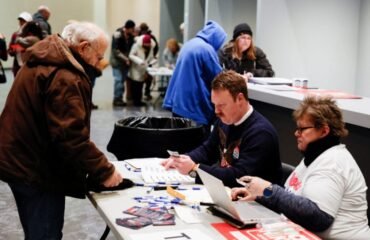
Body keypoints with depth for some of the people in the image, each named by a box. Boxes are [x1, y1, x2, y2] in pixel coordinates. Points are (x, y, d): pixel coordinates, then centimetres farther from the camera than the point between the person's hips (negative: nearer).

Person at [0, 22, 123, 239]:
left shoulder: (43, 62, 11)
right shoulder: (65, 78, -23)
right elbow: (71, 136, -30)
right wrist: (104, 171, -22)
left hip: (20, 161, 10)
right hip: (38, 169, -10)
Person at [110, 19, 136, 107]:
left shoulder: (131, 35, 3)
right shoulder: (117, 35, -16)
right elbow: (115, 50, -17)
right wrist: (125, 59, -20)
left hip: (126, 61, 6)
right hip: (117, 61, -6)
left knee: (123, 80, 8)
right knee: (119, 80, -8)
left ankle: (119, 98, 15)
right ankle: (117, 99, -1)